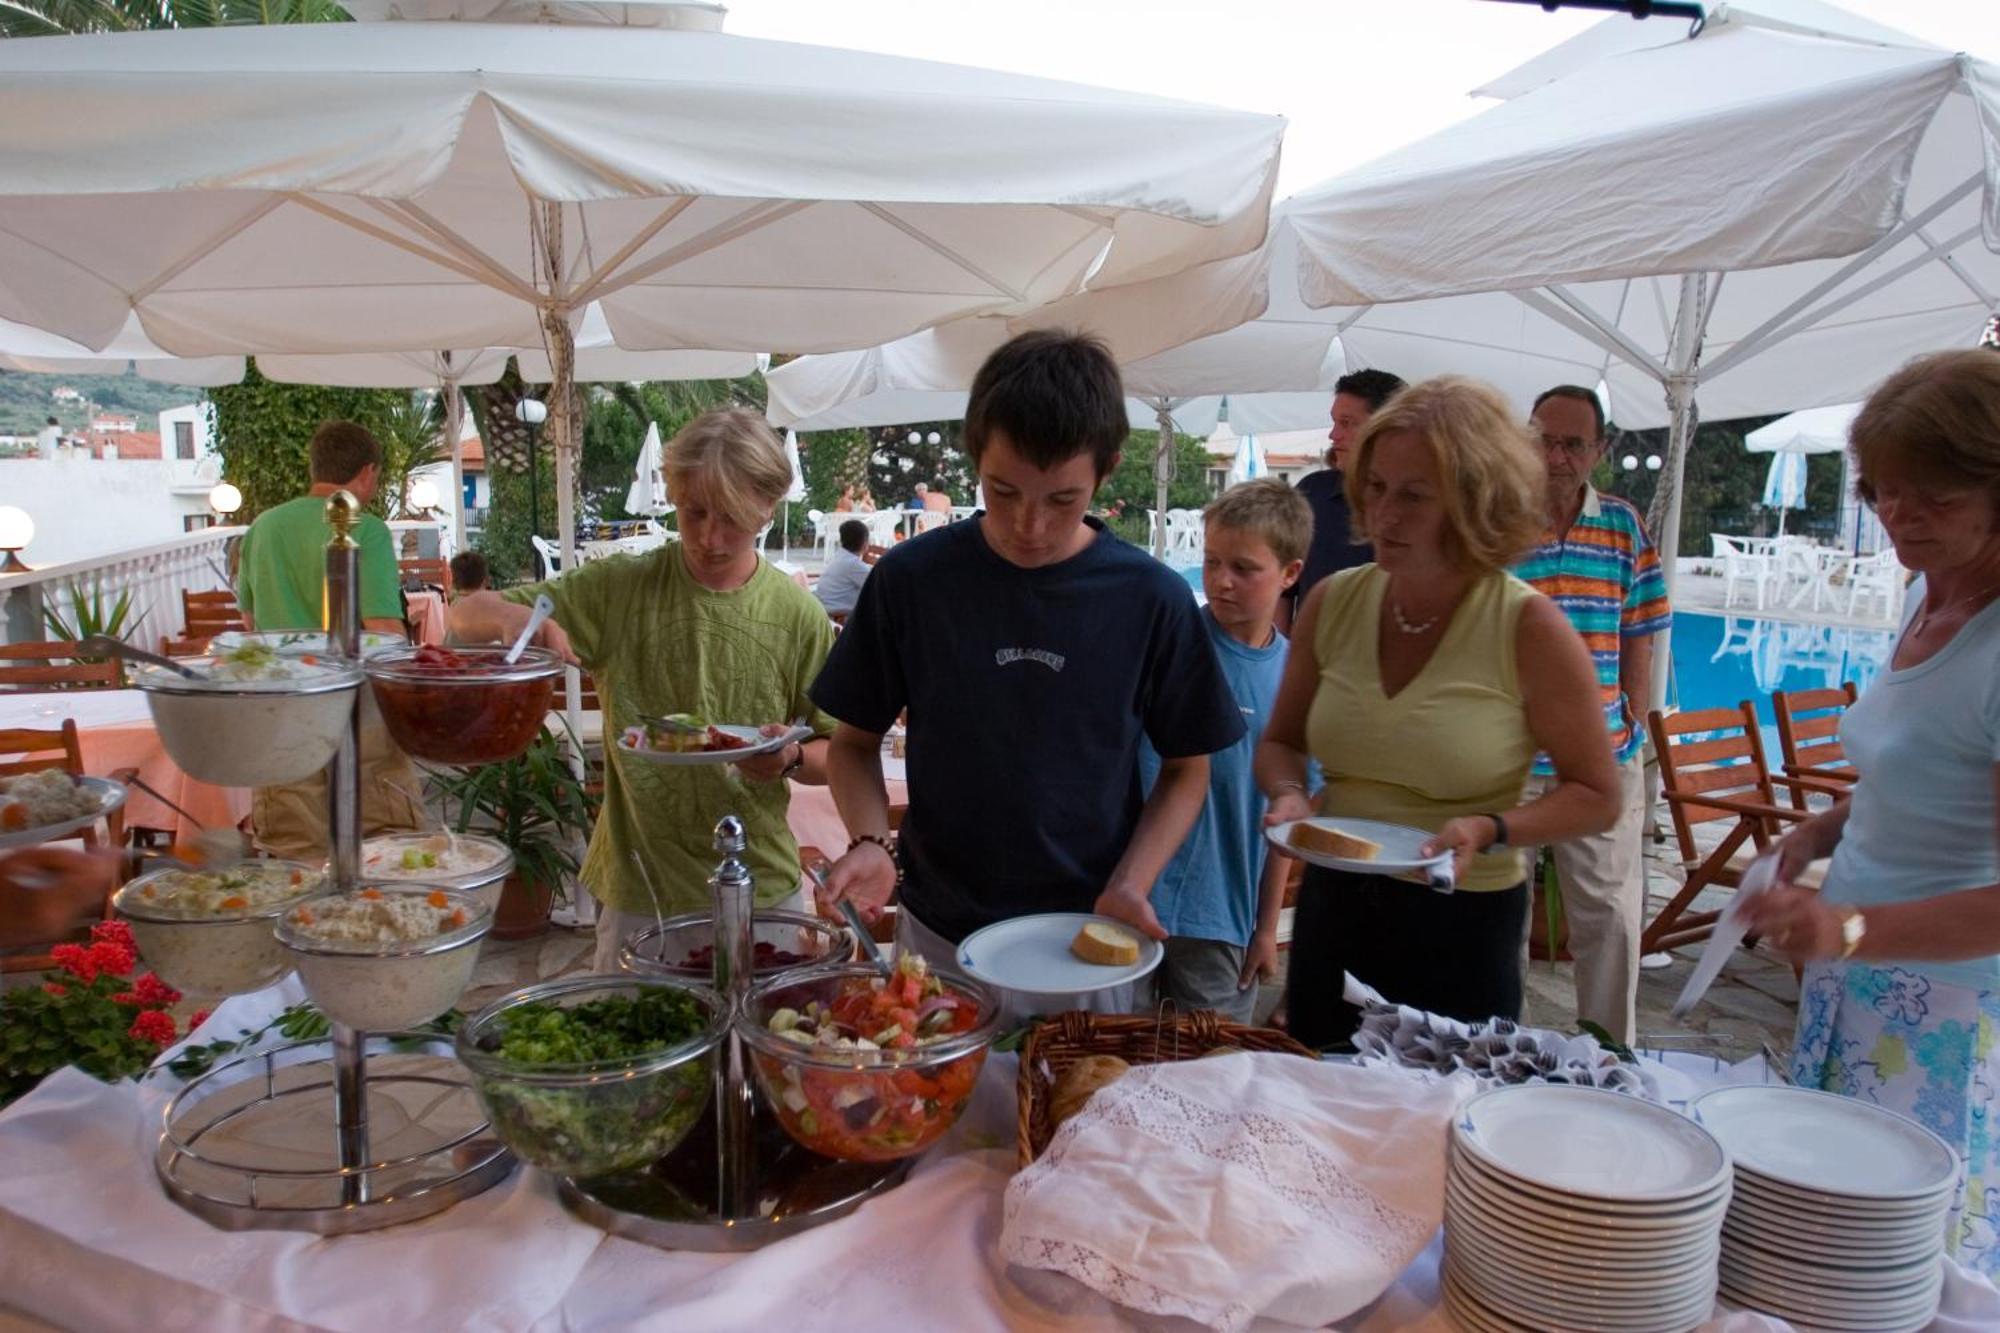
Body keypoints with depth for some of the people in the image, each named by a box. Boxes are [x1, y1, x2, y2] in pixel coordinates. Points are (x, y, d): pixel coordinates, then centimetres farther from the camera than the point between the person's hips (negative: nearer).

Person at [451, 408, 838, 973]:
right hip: (638, 896, 0)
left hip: (763, 891, 0)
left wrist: (791, 758, -20)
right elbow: (466, 616, -2)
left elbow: (838, 755, 2)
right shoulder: (620, 588, -5)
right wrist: (514, 618, -25)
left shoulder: (799, 617, -6)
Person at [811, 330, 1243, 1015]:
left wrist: (1130, 886, -12)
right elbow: (856, 740, 2)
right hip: (938, 938, 1)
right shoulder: (910, 579, -9)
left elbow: (1187, 766, 2)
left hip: (1088, 949, 0)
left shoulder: (1152, 598, -9)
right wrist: (870, 841, -16)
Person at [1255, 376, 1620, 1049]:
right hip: (1333, 906, 4)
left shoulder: (1529, 628, -14)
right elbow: (1281, 741, 9)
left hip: (1464, 924, -4)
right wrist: (1287, 793, -12)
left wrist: (1490, 830, -22)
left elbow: (1595, 797, -6)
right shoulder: (1333, 602, -3)